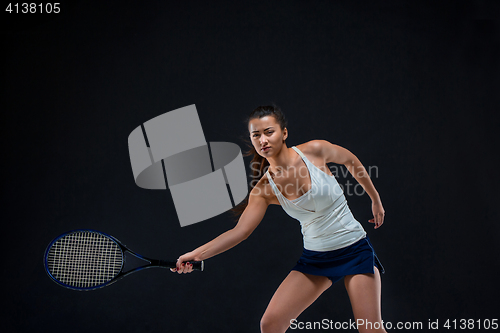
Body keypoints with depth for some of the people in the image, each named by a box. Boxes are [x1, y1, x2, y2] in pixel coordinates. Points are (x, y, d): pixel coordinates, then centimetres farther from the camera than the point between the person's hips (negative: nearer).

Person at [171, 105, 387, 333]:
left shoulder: (314, 150, -13)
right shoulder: (265, 189, -7)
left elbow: (350, 160, 6)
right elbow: (239, 231, -8)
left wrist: (375, 199, 15)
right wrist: (197, 254, -17)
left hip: (354, 249, -2)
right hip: (314, 257, 3)